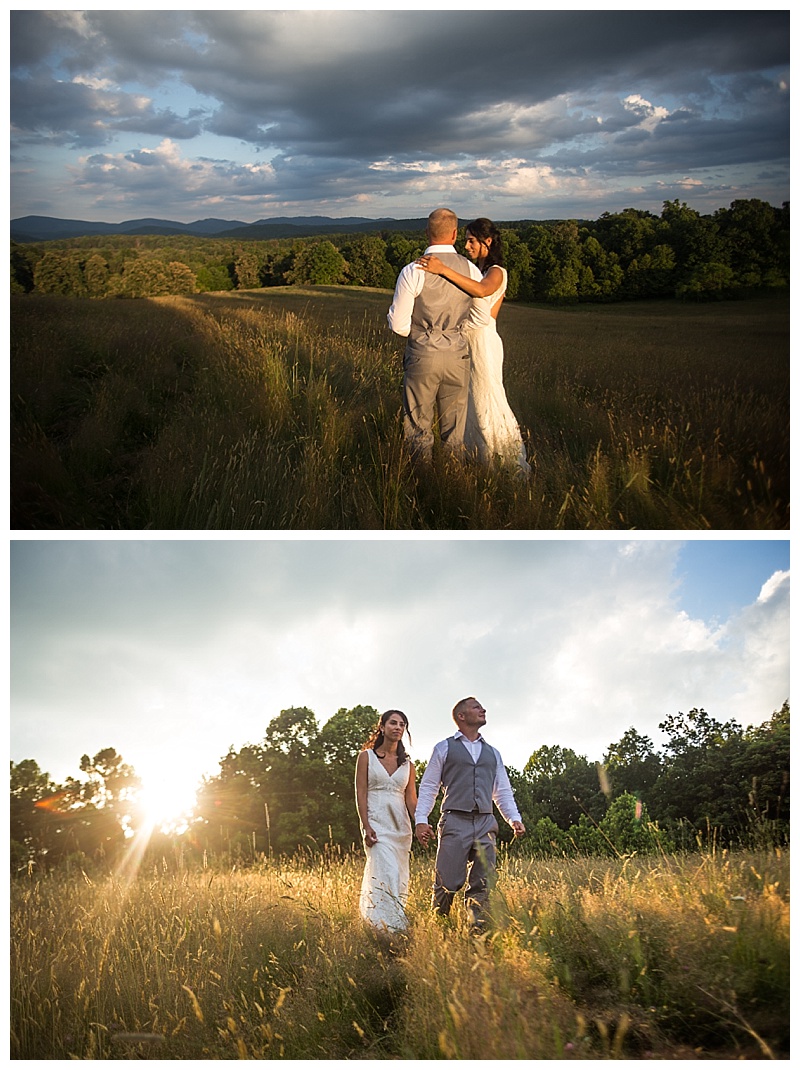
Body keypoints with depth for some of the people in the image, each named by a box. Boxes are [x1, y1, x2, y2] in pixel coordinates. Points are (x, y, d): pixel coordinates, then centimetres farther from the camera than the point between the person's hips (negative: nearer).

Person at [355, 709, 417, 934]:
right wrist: (366, 827, -12)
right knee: (386, 876, -17)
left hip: (401, 825, 5)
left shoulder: (407, 763, 11)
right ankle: (392, 928, -18)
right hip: (377, 823, -4)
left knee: (400, 879, 5)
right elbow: (361, 794, -2)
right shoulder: (366, 756, 2)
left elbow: (411, 798, 7)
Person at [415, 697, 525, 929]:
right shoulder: (444, 749, 9)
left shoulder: (493, 753, 21)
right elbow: (428, 787, 6)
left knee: (483, 886, 1)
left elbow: (503, 791, 20)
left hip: (486, 825, 4)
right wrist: (421, 820, -6)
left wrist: (515, 819, 5)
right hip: (455, 823, -4)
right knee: (447, 883, -7)